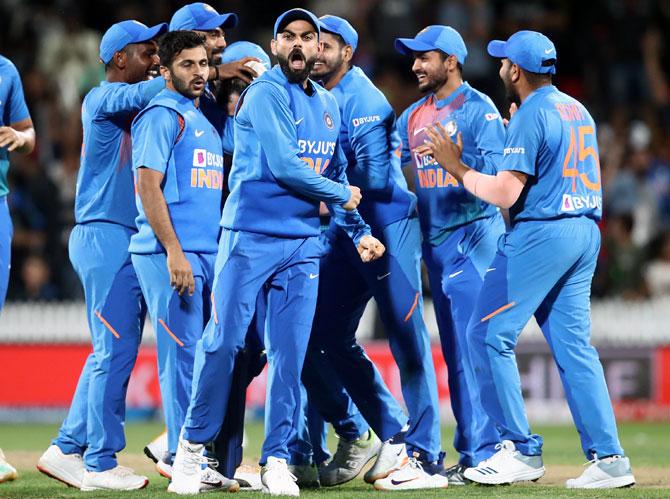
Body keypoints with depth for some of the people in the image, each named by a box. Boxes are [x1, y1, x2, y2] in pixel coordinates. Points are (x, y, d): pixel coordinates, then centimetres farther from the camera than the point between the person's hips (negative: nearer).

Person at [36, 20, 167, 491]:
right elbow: (145, 94, -24)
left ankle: (67, 450, 17)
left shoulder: (138, 106, 21)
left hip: (130, 240, 9)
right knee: (116, 350, -8)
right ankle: (100, 463, -4)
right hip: (105, 236, -9)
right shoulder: (104, 98, -7)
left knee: (112, 351, 11)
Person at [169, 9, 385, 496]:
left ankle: (276, 460, 8)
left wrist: (360, 231, 15)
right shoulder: (266, 94, -8)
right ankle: (194, 442, 9)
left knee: (290, 354, 3)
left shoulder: (328, 104, 15)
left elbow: (337, 172, 23)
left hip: (304, 243, 6)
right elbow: (284, 166, -16)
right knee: (223, 342, -6)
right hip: (251, 237, -6)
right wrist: (342, 194, -4)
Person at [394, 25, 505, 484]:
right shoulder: (413, 116, 15)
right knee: (454, 351, 10)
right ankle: (470, 450, 15)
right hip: (435, 240, 8)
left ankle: (484, 453, -10)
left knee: (473, 347, -11)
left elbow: (496, 171, -17)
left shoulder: (479, 109, -8)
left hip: (473, 236, -8)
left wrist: (457, 155, -30)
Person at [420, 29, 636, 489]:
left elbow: (505, 193, -16)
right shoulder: (578, 110, 15)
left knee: (490, 334, -1)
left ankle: (522, 451, -2)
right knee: (573, 343, 8)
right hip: (586, 233, 9)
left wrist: (456, 166, -4)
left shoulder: (531, 116, -12)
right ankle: (608, 457, 2)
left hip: (540, 234, -9)